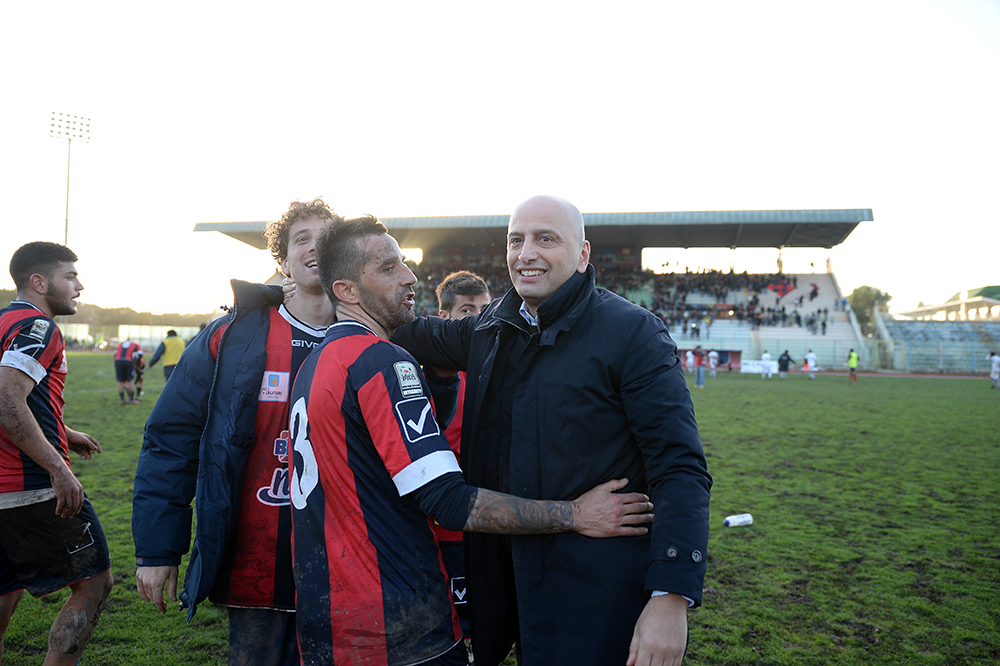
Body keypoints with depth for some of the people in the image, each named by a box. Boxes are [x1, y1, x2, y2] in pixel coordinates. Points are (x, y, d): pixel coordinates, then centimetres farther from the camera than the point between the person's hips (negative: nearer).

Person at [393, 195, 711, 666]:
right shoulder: (489, 331, 7)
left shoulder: (633, 333, -12)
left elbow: (680, 470, -16)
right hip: (502, 570, 6)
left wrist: (671, 598, -24)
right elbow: (425, 335, 27)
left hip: (595, 589, -5)